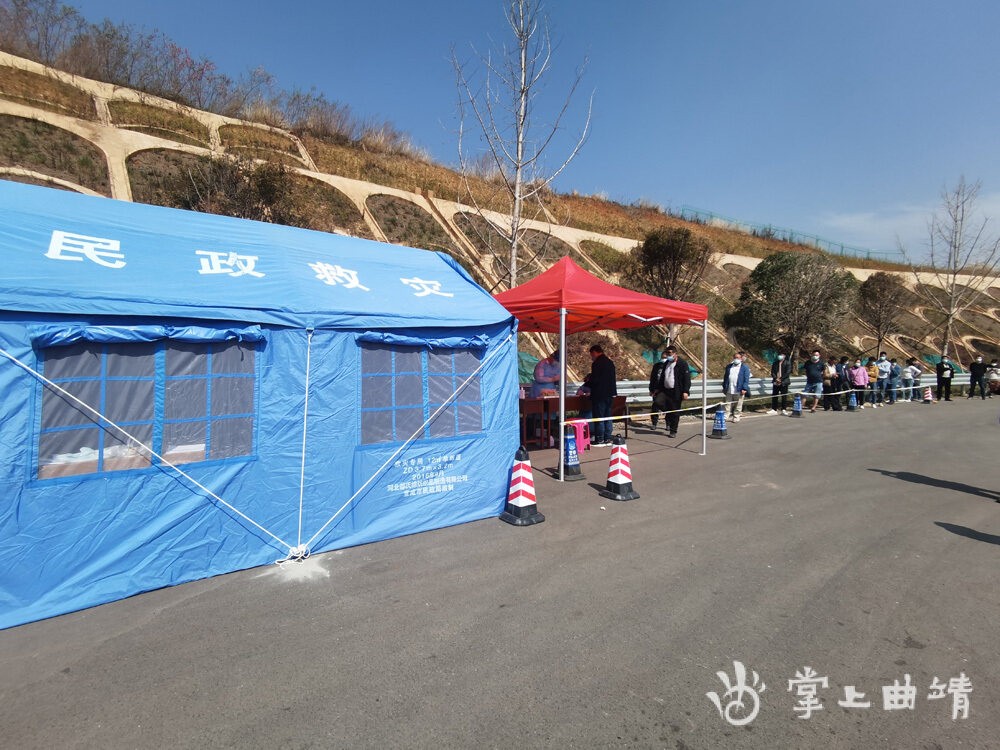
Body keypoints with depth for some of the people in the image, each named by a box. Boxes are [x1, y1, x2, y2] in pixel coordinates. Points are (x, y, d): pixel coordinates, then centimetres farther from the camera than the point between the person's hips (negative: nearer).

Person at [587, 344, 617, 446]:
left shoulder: (596, 364, -15)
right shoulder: (610, 363, 11)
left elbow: (594, 380, -17)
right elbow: (613, 379, 15)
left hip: (599, 395, -8)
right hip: (610, 394, 8)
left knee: (599, 417, -2)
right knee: (607, 417, 12)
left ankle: (599, 440, 1)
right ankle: (607, 439, 16)